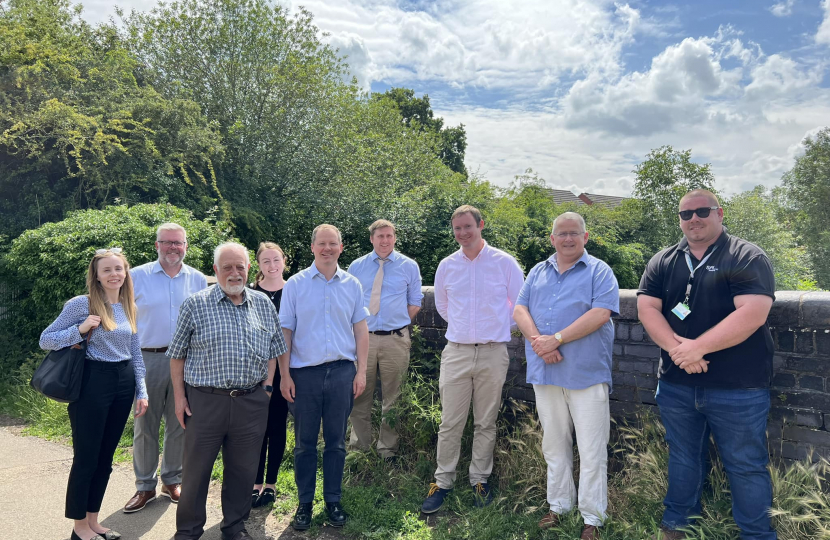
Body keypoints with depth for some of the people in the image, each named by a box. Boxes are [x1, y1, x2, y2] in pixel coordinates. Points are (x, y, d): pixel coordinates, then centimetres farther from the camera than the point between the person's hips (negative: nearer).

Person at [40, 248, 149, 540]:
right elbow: (45, 340, -5)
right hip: (93, 383, -6)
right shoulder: (82, 304, -9)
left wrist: (142, 391, 8)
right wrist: (80, 330, -21)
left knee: (105, 458, 14)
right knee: (86, 458, 4)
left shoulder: (129, 307, 8)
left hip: (124, 383, 6)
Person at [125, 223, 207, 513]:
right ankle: (145, 486, 20)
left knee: (180, 424, 10)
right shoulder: (137, 276, 1)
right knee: (145, 425, 5)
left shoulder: (198, 279, 6)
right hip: (148, 359, -1)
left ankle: (172, 480, 26)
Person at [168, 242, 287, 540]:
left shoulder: (263, 304, 6)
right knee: (196, 470, 9)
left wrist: (267, 386, 6)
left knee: (243, 470, 13)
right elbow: (177, 355, 1)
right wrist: (179, 397, -2)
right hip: (204, 401, -2)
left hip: (252, 403, 3)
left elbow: (273, 348, 13)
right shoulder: (195, 304, -2)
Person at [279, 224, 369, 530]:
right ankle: (304, 503, 23)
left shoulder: (352, 285, 6)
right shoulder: (295, 284, 1)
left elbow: (361, 330, 7)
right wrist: (284, 375, -3)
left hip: (342, 372, 1)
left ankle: (333, 501, 24)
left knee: (336, 441, 10)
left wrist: (361, 371, 2)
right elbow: (285, 332, 1)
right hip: (304, 372, -1)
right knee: (305, 442, 8)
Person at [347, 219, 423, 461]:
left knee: (393, 398, 7)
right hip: (363, 338, 1)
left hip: (395, 339, -1)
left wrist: (398, 323, 1)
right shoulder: (356, 266, 9)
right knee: (360, 397, 6)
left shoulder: (409, 266, 6)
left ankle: (388, 449, 20)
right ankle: (359, 447, 19)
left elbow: (415, 303, 10)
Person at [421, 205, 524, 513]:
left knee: (486, 423, 9)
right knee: (450, 423, 4)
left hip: (493, 352, -1)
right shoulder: (447, 266, 5)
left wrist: (499, 327, 11)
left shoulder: (504, 263, -2)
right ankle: (442, 482, 16)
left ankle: (480, 480, 23)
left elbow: (520, 303, 7)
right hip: (456, 352, 2)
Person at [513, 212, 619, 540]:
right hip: (545, 373, 5)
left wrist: (556, 339, -18)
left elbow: (601, 313, -14)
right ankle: (558, 505, 29)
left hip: (586, 374, -4)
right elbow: (520, 309, 6)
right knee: (554, 445, 15)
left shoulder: (599, 271, -1)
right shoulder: (538, 272, 13)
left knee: (591, 451, 1)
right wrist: (537, 340, -13)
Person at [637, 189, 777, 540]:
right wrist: (676, 347, -18)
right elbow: (647, 308, -2)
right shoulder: (663, 262, 7)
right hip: (676, 385, 4)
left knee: (746, 466, 8)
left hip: (737, 389, -4)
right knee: (682, 458, 18)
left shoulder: (748, 258, -6)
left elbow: (753, 313, -19)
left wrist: (697, 347, -21)